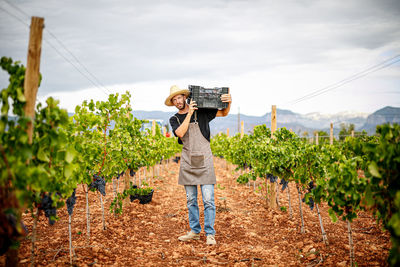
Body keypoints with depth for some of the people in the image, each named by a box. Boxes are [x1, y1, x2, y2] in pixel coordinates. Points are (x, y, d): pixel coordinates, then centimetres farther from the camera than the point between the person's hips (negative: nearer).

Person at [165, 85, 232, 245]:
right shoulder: (174, 119, 9)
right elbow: (180, 133, -11)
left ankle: (210, 234, 1)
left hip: (204, 161, -3)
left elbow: (223, 113, -1)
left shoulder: (201, 112, 2)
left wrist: (228, 103, -22)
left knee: (208, 200, -5)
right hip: (187, 162, 3)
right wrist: (189, 113, -14)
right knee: (191, 200, 9)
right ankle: (195, 231, 20)